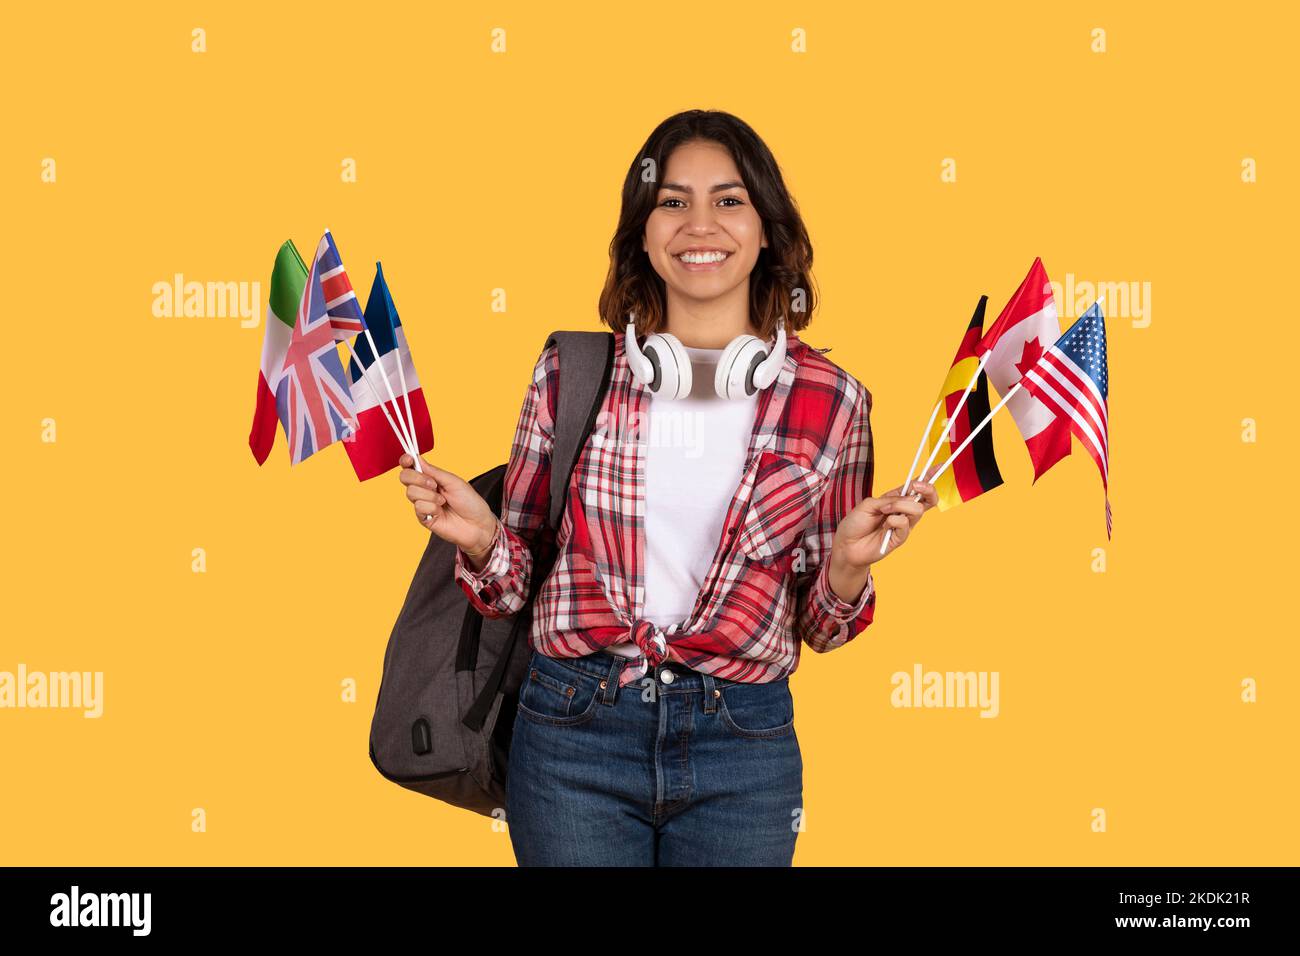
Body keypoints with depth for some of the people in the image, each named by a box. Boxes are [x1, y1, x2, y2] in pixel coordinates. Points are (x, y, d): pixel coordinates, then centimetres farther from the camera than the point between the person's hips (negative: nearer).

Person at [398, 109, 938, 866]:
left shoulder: (829, 400, -1)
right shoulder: (574, 372, 0)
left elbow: (823, 628, 6)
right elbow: (516, 578, 8)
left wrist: (851, 560, -13)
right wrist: (479, 536, -12)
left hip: (742, 746, 0)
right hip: (574, 731, 0)